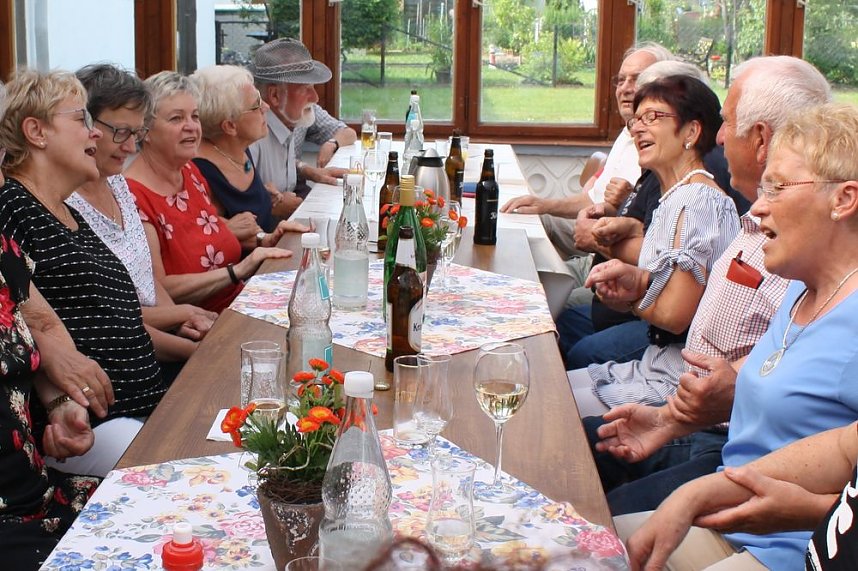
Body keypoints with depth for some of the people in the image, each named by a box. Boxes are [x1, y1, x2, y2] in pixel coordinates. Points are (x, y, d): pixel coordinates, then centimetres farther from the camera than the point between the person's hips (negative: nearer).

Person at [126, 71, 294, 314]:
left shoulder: (190, 171, 11)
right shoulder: (133, 195, -16)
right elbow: (159, 291, -20)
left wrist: (265, 240, 9)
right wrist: (238, 271, -22)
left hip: (238, 305, 9)